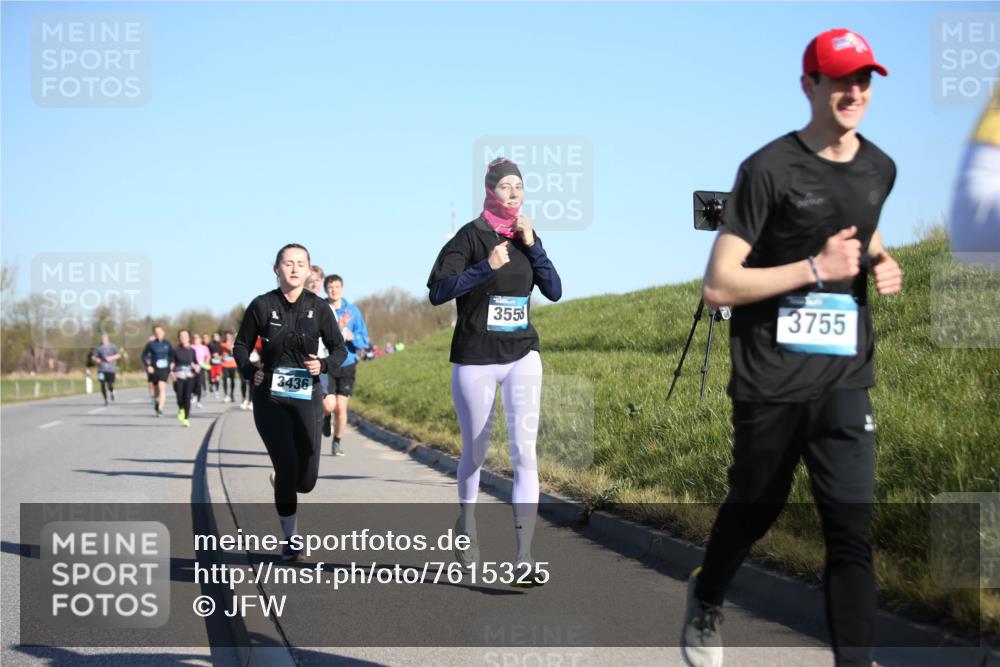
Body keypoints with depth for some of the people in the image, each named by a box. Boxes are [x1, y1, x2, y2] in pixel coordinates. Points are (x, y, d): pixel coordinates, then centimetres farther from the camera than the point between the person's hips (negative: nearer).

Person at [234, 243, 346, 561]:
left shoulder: (318, 307, -1)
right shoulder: (262, 306, -3)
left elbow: (339, 349, 6)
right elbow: (241, 347, 7)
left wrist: (323, 364, -15)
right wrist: (251, 371, -11)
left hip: (306, 397, 1)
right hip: (270, 397, -1)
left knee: (306, 480, -3)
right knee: (288, 466, -10)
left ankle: (281, 479, 35)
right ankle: (290, 539, 8)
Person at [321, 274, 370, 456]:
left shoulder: (353, 311, 0)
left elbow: (364, 340, 2)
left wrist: (351, 336, -18)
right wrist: (337, 328, -27)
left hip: (347, 365, 2)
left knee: (341, 408, 1)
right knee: (329, 405, -13)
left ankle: (337, 442, 23)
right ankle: (326, 417, 25)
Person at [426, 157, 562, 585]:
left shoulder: (527, 236, 7)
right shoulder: (471, 236, -7)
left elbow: (554, 291, 0)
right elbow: (437, 292, -17)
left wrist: (531, 245, -9)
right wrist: (487, 267, -25)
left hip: (522, 356, 3)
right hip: (475, 360, -3)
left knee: (524, 451, -10)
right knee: (475, 452, 11)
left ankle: (523, 555, -14)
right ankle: (466, 522, 39)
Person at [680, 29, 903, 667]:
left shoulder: (880, 170, 7)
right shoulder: (770, 169, -12)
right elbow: (718, 285, -14)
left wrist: (882, 263, 6)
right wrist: (817, 268, -19)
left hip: (844, 381, 4)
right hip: (771, 382, -3)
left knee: (852, 529, -7)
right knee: (755, 510, 16)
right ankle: (707, 601, 46)